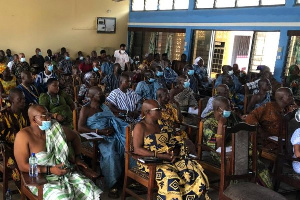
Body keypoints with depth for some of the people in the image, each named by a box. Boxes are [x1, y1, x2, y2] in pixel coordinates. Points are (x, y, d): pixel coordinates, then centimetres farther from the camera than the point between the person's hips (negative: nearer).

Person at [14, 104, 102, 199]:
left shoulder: (55, 129, 3)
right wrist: (50, 170, -19)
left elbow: (75, 137, 22)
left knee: (92, 191, -17)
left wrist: (77, 157, 11)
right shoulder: (23, 136, -10)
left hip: (65, 173, 4)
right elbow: (23, 166, -14)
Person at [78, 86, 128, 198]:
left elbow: (114, 121, 21)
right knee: (110, 153, -36)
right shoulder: (85, 109, 6)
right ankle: (113, 185, -26)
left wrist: (113, 129, -4)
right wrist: (99, 131, -14)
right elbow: (80, 128, -5)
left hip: (112, 134, 6)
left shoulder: (105, 107, 25)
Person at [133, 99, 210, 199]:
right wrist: (160, 155, -20)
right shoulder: (140, 127, -4)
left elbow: (177, 142, 15)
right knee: (169, 176, -35)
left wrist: (175, 153, -8)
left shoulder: (163, 124, 14)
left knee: (195, 169, -15)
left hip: (170, 159, 6)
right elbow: (137, 150, -14)